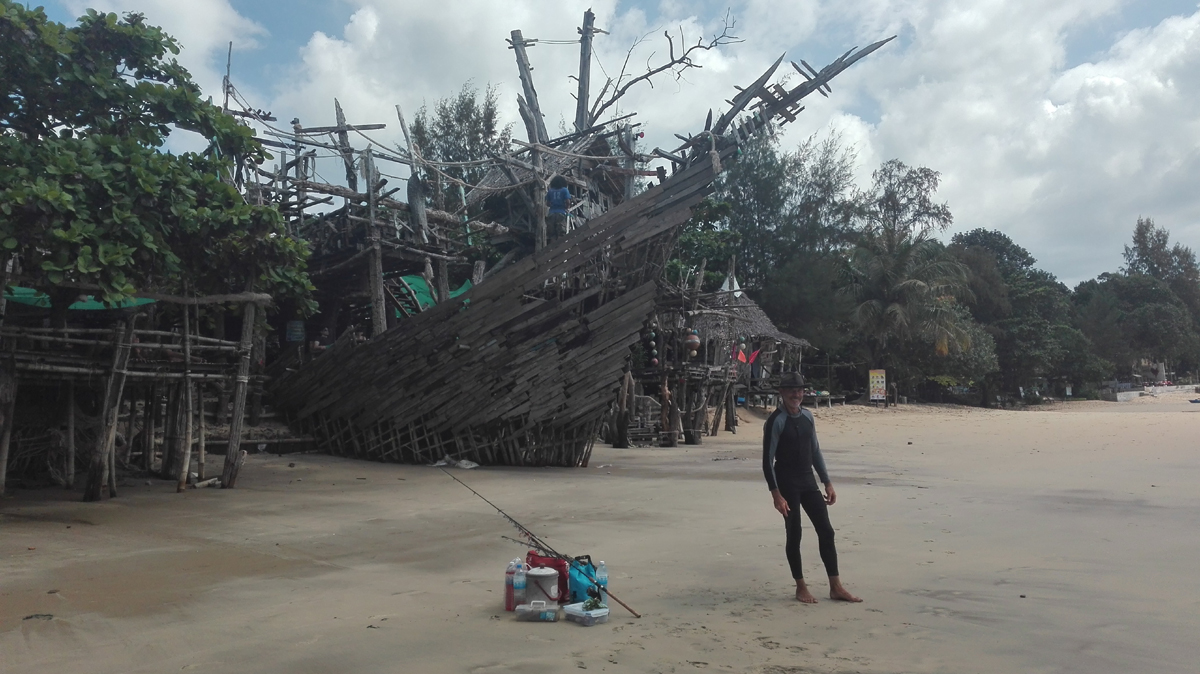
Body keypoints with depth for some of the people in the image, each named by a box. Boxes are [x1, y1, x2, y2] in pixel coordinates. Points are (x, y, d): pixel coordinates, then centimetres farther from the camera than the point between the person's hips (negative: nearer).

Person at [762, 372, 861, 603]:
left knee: (826, 531, 4)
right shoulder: (776, 421, -13)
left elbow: (815, 451, 15)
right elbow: (768, 460, -15)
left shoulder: (807, 416, 7)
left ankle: (836, 587, 12)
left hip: (808, 481, 6)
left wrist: (828, 483, 11)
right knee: (794, 534, 1)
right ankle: (801, 588, 15)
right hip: (787, 484, -6)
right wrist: (776, 494, -20)